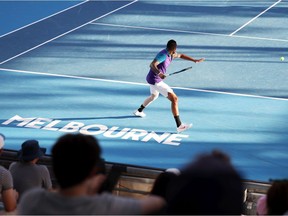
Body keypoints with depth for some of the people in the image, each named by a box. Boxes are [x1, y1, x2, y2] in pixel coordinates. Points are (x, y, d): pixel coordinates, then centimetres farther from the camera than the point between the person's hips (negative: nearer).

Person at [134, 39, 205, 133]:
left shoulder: (170, 54, 4)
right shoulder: (163, 55, -23)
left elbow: (180, 55, 21)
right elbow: (152, 65, -35)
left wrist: (195, 60, 16)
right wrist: (159, 73, -53)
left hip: (151, 79, 11)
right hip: (156, 81, -11)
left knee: (154, 96, 40)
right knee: (174, 99, -16)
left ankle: (139, 111, 60)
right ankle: (179, 126, -21)